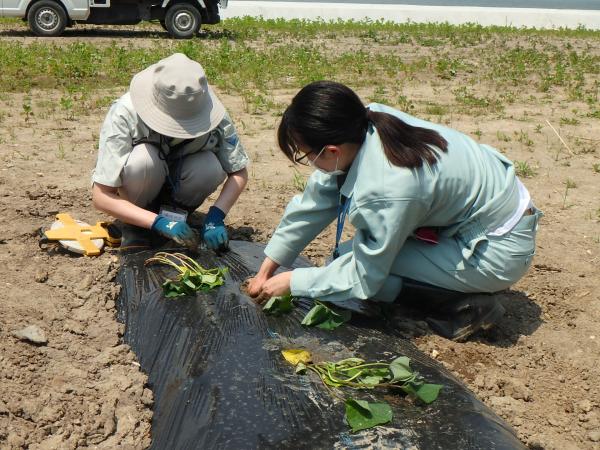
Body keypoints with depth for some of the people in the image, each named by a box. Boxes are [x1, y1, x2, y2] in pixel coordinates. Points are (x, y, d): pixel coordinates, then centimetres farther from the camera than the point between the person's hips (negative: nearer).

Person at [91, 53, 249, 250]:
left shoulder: (215, 116, -26)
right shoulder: (124, 114, -32)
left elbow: (239, 172, -15)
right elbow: (101, 196, -31)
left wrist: (216, 216, -31)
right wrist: (158, 222, -40)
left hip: (176, 181, 2)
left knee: (211, 167, -31)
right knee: (143, 159, -36)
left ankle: (176, 211, -2)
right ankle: (134, 227, -8)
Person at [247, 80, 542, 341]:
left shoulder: (387, 189, -33)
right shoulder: (369, 122, -12)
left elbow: (364, 279, -19)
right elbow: (316, 201, -1)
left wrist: (291, 283, -8)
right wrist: (267, 267, 4)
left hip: (500, 251, -8)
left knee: (349, 264, -12)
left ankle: (470, 305, -2)